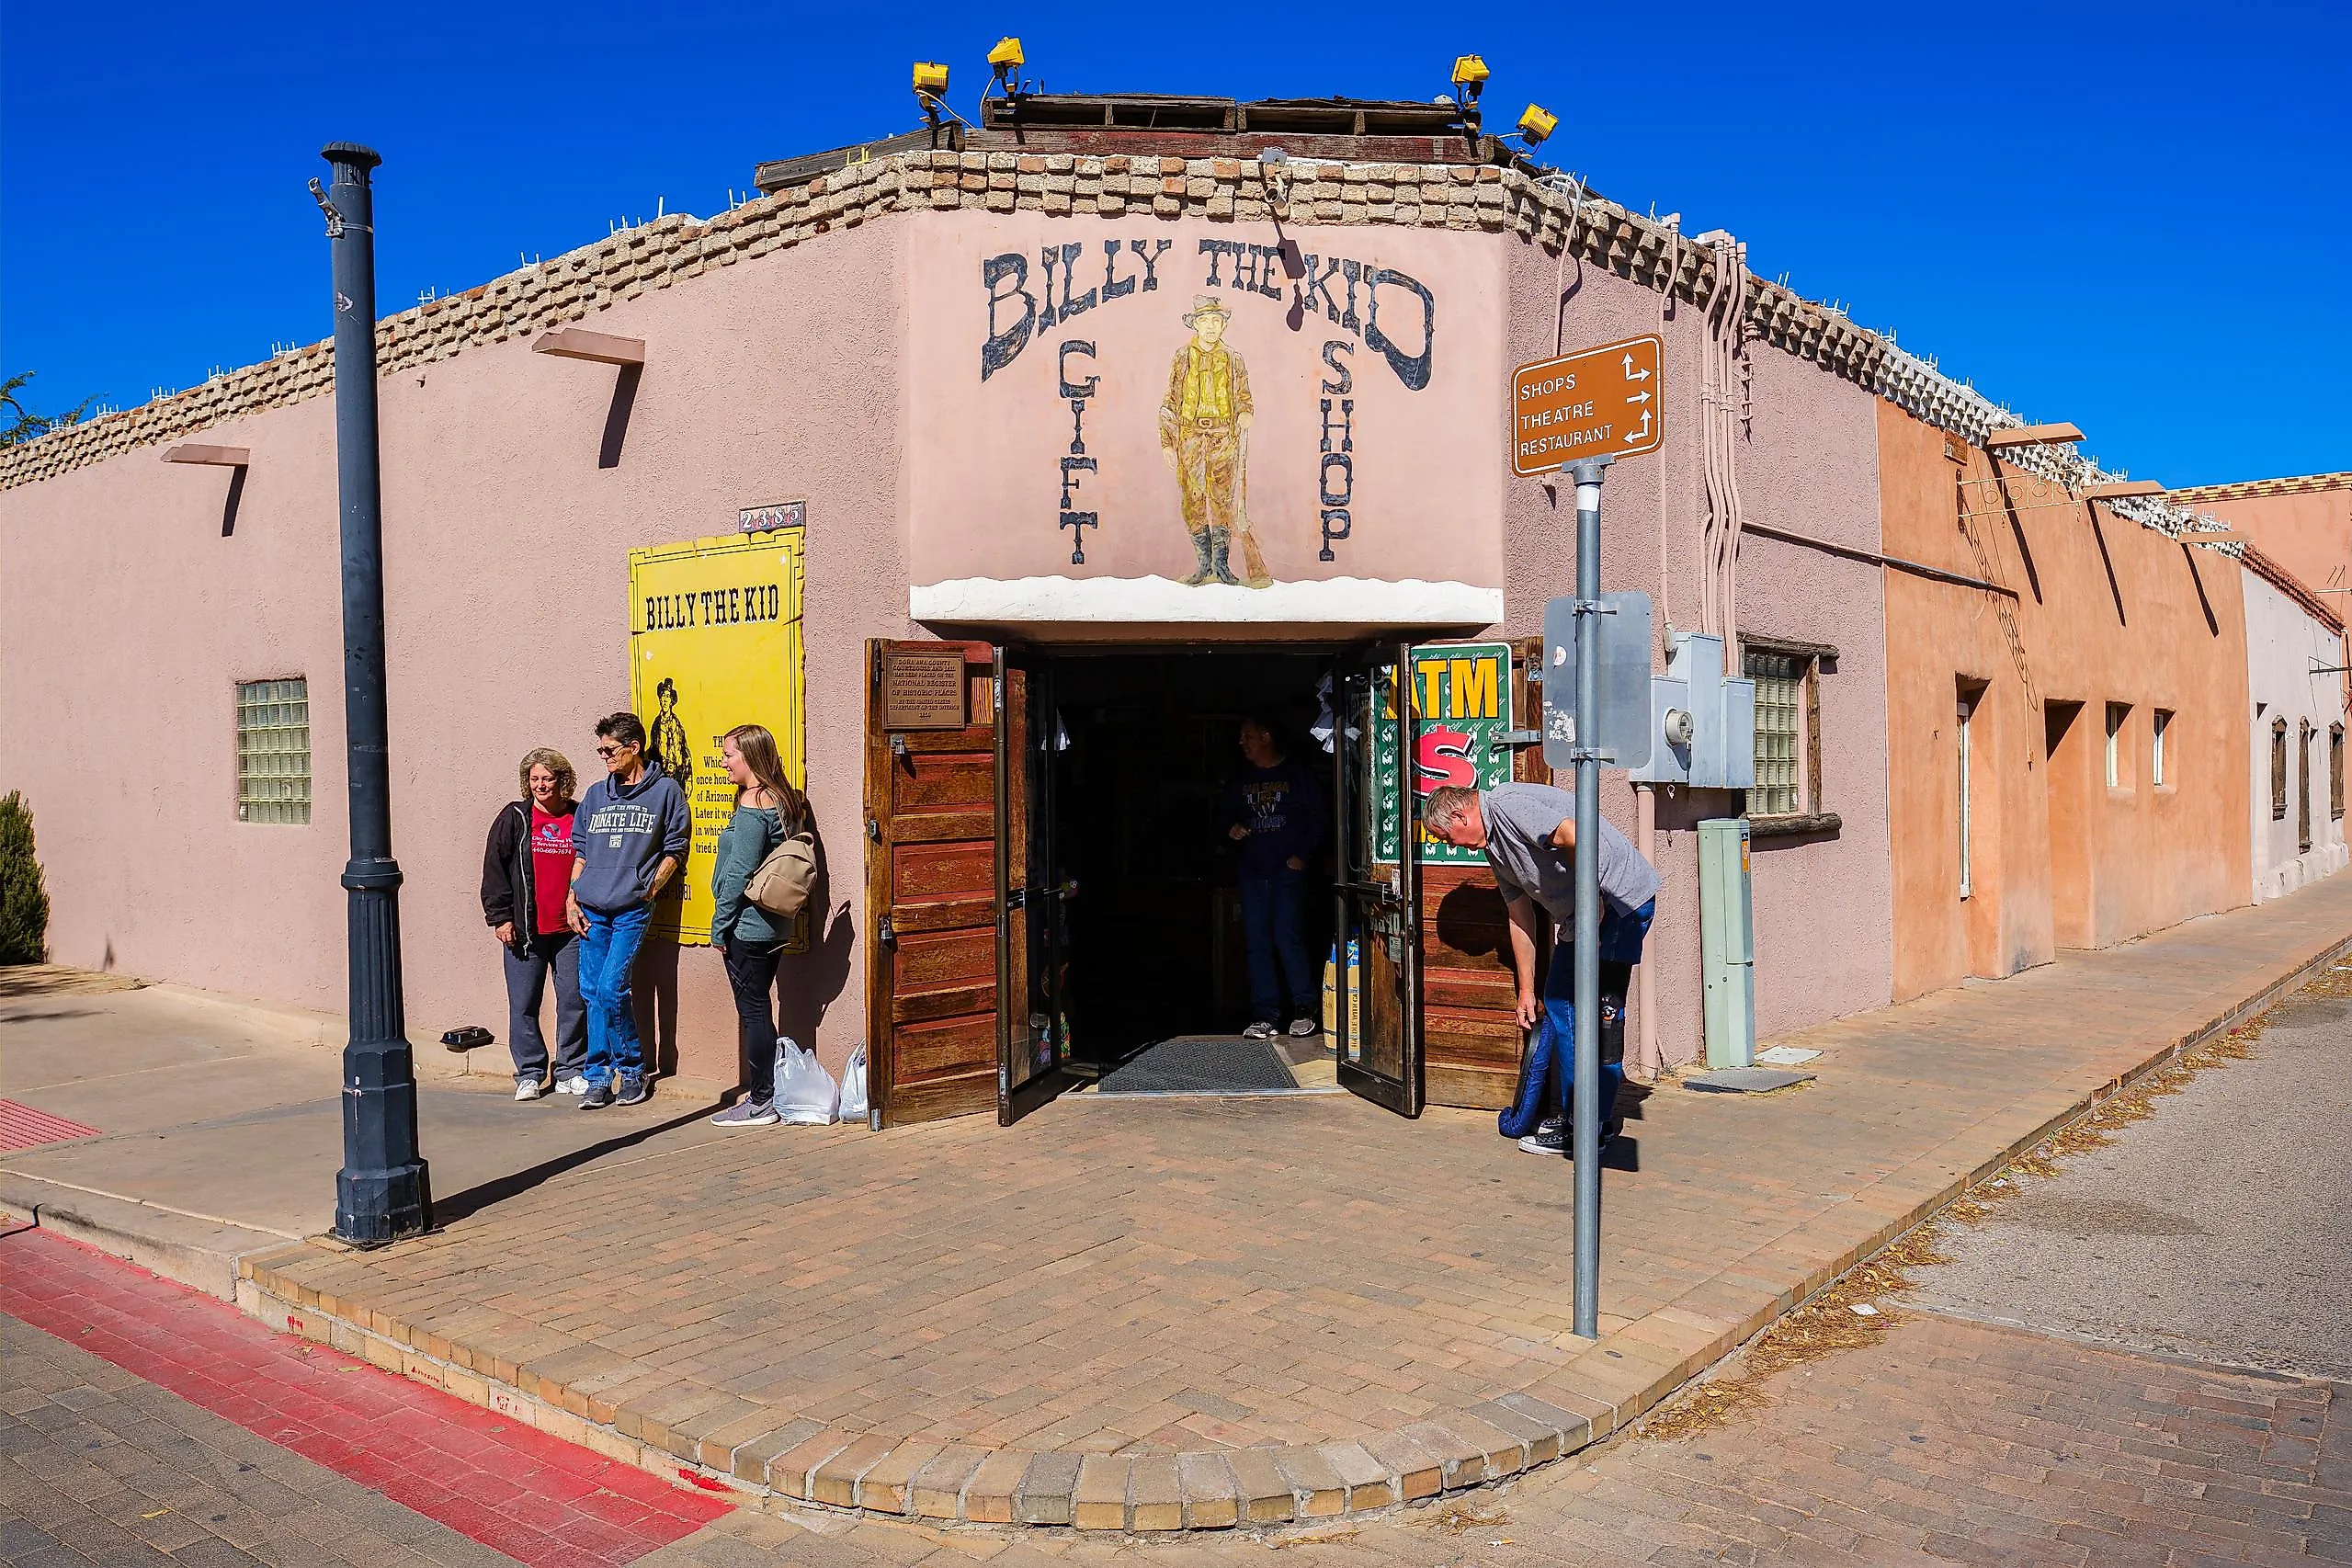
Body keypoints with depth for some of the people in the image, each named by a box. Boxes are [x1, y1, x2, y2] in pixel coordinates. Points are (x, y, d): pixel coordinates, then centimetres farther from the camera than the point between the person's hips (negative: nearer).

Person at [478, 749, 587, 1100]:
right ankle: (529, 1075, 16)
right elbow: (494, 869, 1)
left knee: (574, 1002, 4)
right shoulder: (514, 818, 3)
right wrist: (500, 917, -5)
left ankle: (571, 1071, 16)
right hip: (524, 931, -1)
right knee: (523, 1005, 4)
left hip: (571, 930, 1)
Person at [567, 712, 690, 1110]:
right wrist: (572, 901, 8)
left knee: (610, 988, -12)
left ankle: (631, 1069, 5)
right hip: (591, 911, 5)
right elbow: (580, 852, 18)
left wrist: (648, 890, -6)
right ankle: (598, 1077, 13)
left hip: (632, 910, -5)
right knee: (592, 992, 5)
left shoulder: (665, 790, 2)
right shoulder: (596, 794, 15)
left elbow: (674, 850, 2)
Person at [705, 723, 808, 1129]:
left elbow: (738, 872, -18)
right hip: (774, 924, 9)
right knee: (759, 1009, 14)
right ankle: (765, 1092, 20)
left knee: (752, 1011, -1)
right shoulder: (784, 799, 11)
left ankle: (760, 1103, 6)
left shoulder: (751, 804, -16)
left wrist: (720, 926, -11)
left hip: (747, 927, -9)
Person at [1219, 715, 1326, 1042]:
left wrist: (1302, 855, -8)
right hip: (1253, 871, 5)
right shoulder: (1240, 778, 12)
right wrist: (1230, 827, -1)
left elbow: (1317, 818, 0)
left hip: (1288, 869, -5)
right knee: (1256, 942, 2)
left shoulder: (1298, 773, 0)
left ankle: (1305, 1006, 6)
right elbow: (1223, 811, 22)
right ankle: (1265, 1017, 6)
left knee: (1287, 937, -11)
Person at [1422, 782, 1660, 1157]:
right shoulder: (1493, 847, 16)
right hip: (1583, 914, 11)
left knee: (1601, 1010, -8)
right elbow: (1520, 919, 20)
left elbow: (1578, 839, -27)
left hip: (1620, 898, -11)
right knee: (1557, 1001, 12)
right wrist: (1526, 989, 21)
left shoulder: (1507, 805, -16)